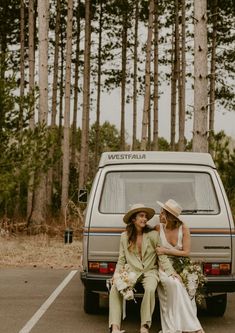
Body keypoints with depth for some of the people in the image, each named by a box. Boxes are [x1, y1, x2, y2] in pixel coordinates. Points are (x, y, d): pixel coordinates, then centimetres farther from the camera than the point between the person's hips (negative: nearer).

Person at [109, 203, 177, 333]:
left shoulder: (153, 235, 1)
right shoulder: (124, 236, 9)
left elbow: (162, 257, 1)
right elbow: (121, 260, 11)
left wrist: (171, 272, -12)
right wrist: (117, 275, -4)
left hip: (150, 271, -2)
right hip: (131, 272, 2)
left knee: (150, 289, -35)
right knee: (115, 288, -25)